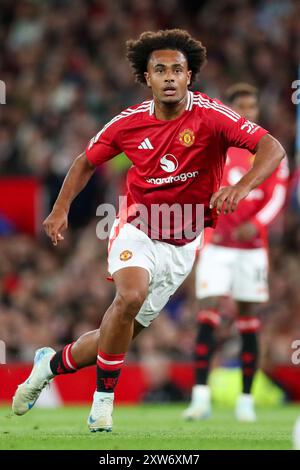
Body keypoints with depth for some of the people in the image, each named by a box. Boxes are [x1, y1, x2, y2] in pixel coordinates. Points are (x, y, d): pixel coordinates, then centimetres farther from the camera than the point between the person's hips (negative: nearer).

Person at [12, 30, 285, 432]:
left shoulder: (210, 116, -17)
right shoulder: (129, 122, -8)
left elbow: (272, 148, -27)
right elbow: (87, 161, 10)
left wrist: (241, 188, -44)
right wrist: (61, 209, -2)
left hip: (181, 247, 1)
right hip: (137, 232, -1)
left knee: (118, 336, 6)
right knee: (131, 295, -32)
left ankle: (52, 363, 35)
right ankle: (103, 399, -17)